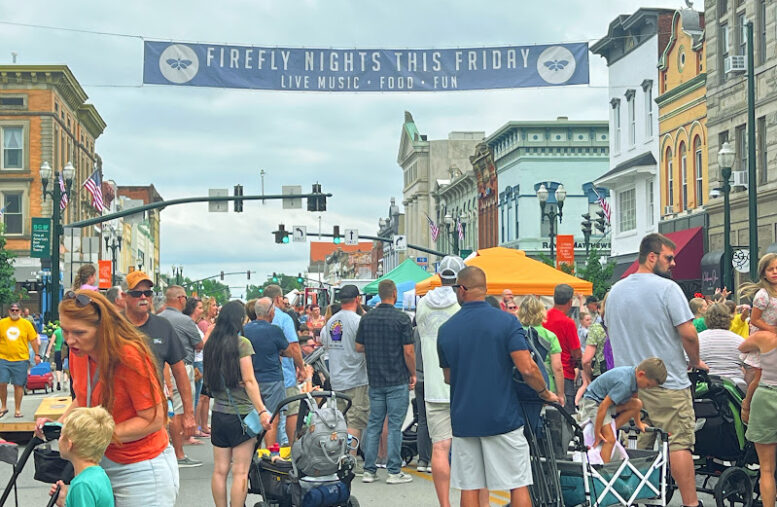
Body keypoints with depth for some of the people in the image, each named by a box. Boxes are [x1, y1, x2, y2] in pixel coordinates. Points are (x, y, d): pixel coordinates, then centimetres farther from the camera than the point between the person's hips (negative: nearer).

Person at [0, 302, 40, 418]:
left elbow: (33, 340, 6)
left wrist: (37, 354, 3)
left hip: (21, 360, -1)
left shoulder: (26, 324, 3)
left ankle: (17, 410, 11)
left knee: (19, 385, 2)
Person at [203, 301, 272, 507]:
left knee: (220, 470, 9)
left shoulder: (211, 343, 6)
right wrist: (262, 411, -19)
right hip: (241, 413, -6)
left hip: (218, 413, 6)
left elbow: (208, 379, 11)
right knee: (240, 472, -1)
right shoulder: (242, 343, -11)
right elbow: (249, 381, -17)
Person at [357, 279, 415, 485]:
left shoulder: (366, 318, 4)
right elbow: (408, 351, -11)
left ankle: (369, 470, 12)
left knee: (374, 424, 10)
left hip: (375, 379, 4)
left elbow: (358, 347, 9)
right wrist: (413, 374, 1)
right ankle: (394, 471, 2)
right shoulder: (401, 318, -10)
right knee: (395, 425, 0)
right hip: (398, 380, -4)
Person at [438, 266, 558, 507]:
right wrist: (545, 393, 3)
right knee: (518, 484, 4)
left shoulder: (446, 329, 3)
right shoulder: (506, 321, -7)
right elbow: (527, 369, -14)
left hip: (463, 420, 3)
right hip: (503, 417, -2)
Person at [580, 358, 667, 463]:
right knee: (610, 439, -19)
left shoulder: (634, 374, -5)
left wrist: (638, 423, 20)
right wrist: (597, 433, -25)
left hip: (607, 398, 9)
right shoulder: (624, 383, -32)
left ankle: (610, 430, -2)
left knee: (637, 404, -6)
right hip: (593, 402, -9)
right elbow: (603, 406, -32)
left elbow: (634, 399, 14)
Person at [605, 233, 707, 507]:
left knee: (637, 445, 11)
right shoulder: (667, 288, -12)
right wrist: (695, 361, 2)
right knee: (679, 443, -3)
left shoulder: (615, 291, 10)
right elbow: (688, 333, -15)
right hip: (667, 382, -6)